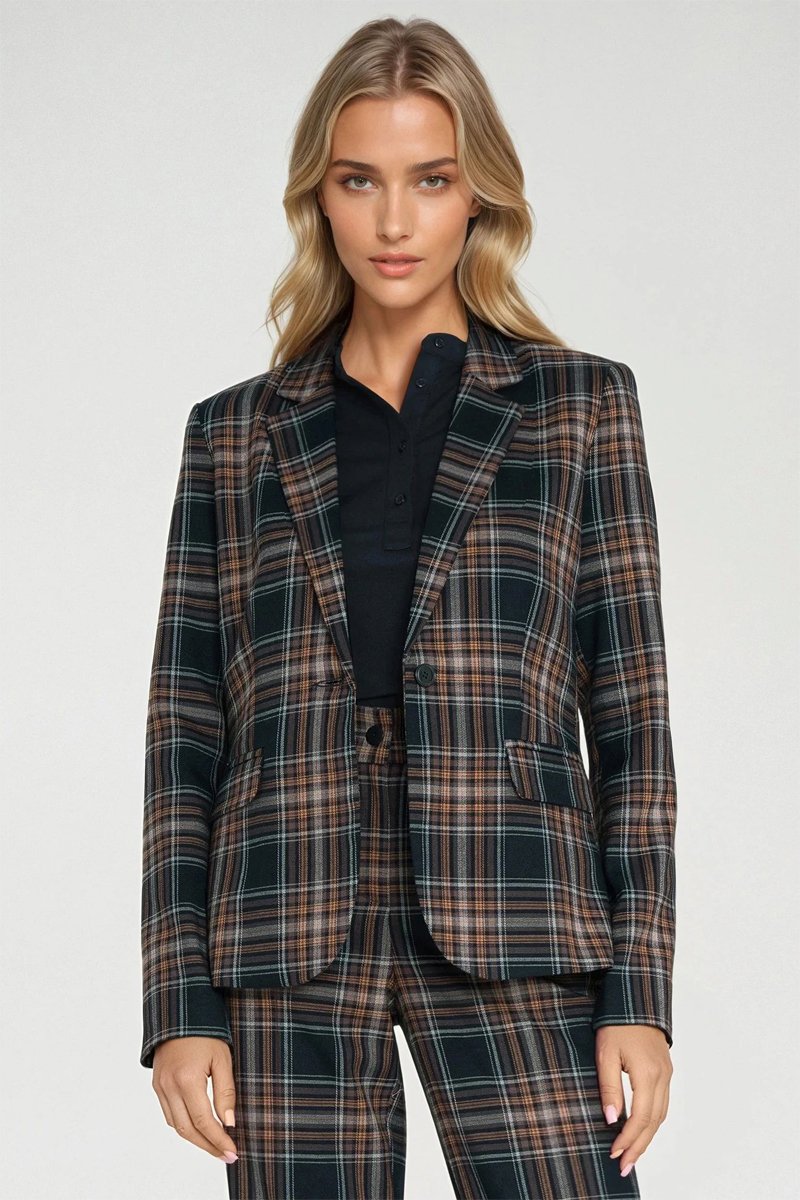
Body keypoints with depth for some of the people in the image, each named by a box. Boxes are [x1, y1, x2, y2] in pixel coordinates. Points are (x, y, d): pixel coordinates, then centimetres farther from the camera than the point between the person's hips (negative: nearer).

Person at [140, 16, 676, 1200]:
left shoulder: (580, 403, 8)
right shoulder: (236, 434, 12)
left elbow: (631, 713, 5)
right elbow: (185, 736, 10)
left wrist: (640, 993, -2)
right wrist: (179, 1004, 1)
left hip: (509, 929, -1)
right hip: (289, 934, 1)